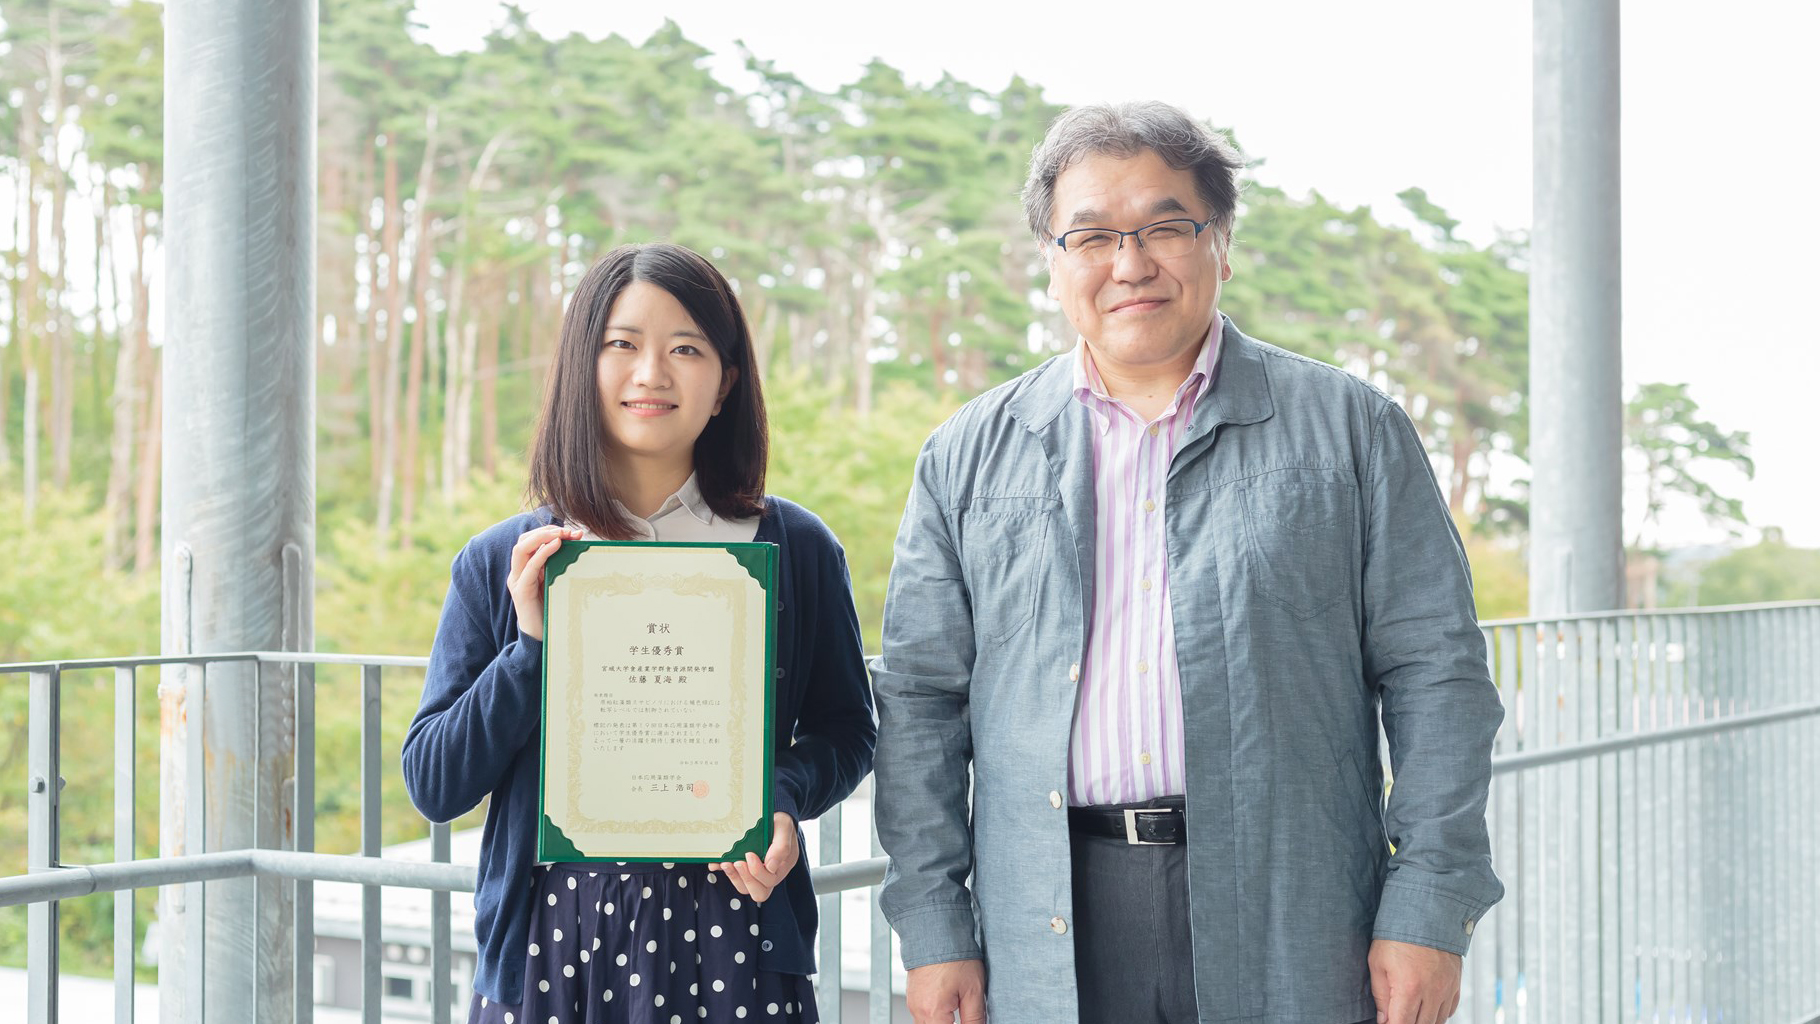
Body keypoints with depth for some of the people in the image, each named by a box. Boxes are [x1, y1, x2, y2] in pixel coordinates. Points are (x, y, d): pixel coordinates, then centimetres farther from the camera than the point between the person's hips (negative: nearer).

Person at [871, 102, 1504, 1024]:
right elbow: (920, 699, 9)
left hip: (1290, 928, -1)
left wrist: (1426, 913, -5)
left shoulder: (1349, 428, 5)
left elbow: (1436, 676, 2)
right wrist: (933, 929, 2)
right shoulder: (968, 459, 9)